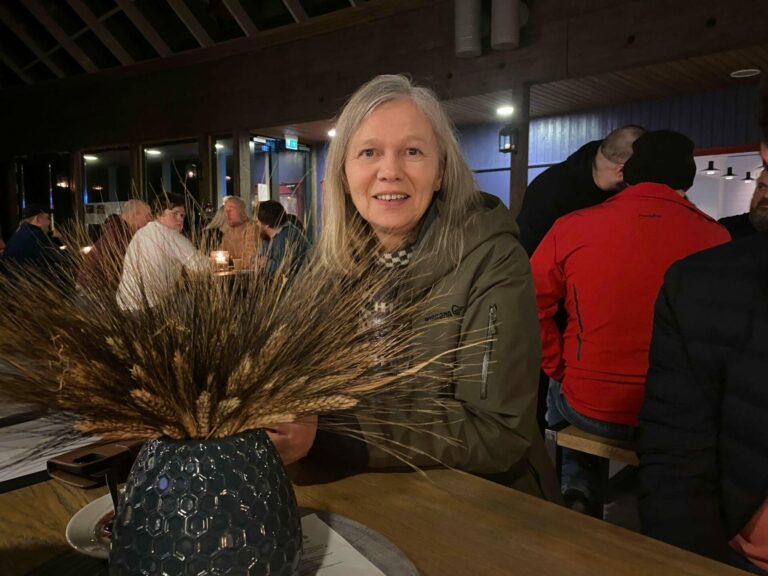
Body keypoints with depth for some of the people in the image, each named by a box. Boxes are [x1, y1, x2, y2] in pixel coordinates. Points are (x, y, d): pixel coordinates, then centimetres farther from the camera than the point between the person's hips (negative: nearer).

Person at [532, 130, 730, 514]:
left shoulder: (572, 226, -8)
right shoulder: (715, 238, -6)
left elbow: (531, 305, -6)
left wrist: (560, 373, 6)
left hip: (589, 409, -1)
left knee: (559, 395, 31)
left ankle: (578, 487, 20)